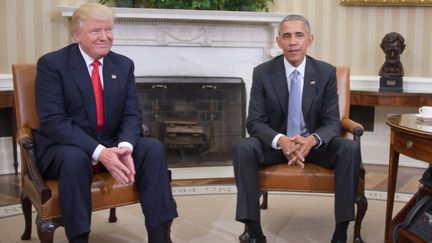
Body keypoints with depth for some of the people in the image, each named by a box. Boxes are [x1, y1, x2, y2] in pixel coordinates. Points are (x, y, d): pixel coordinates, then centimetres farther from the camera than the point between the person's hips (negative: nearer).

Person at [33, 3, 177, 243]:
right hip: (65, 146, -4)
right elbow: (53, 121, -20)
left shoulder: (124, 65, 5)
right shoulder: (52, 63, -11)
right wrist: (99, 151, -32)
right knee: (75, 158, -38)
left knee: (154, 148, -20)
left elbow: (132, 114, -1)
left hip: (112, 144, 5)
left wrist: (125, 146, -24)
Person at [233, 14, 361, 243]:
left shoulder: (326, 72, -6)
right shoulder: (262, 73, -8)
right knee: (242, 149, -30)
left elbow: (332, 122, -7)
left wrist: (312, 140, -31)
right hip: (276, 144, 0)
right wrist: (281, 140, -33)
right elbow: (254, 122, -10)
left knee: (350, 149, -29)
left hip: (314, 143, 1)